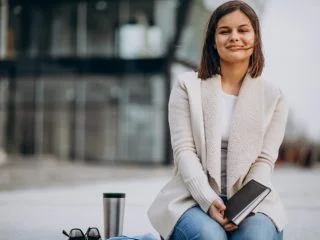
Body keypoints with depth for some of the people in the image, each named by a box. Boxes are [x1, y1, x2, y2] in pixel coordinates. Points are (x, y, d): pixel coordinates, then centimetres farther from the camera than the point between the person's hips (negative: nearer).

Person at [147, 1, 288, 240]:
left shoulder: (273, 97, 9)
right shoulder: (187, 86, 5)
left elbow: (264, 160, 1)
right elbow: (184, 150, -4)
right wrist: (209, 201, -19)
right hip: (193, 197, -1)